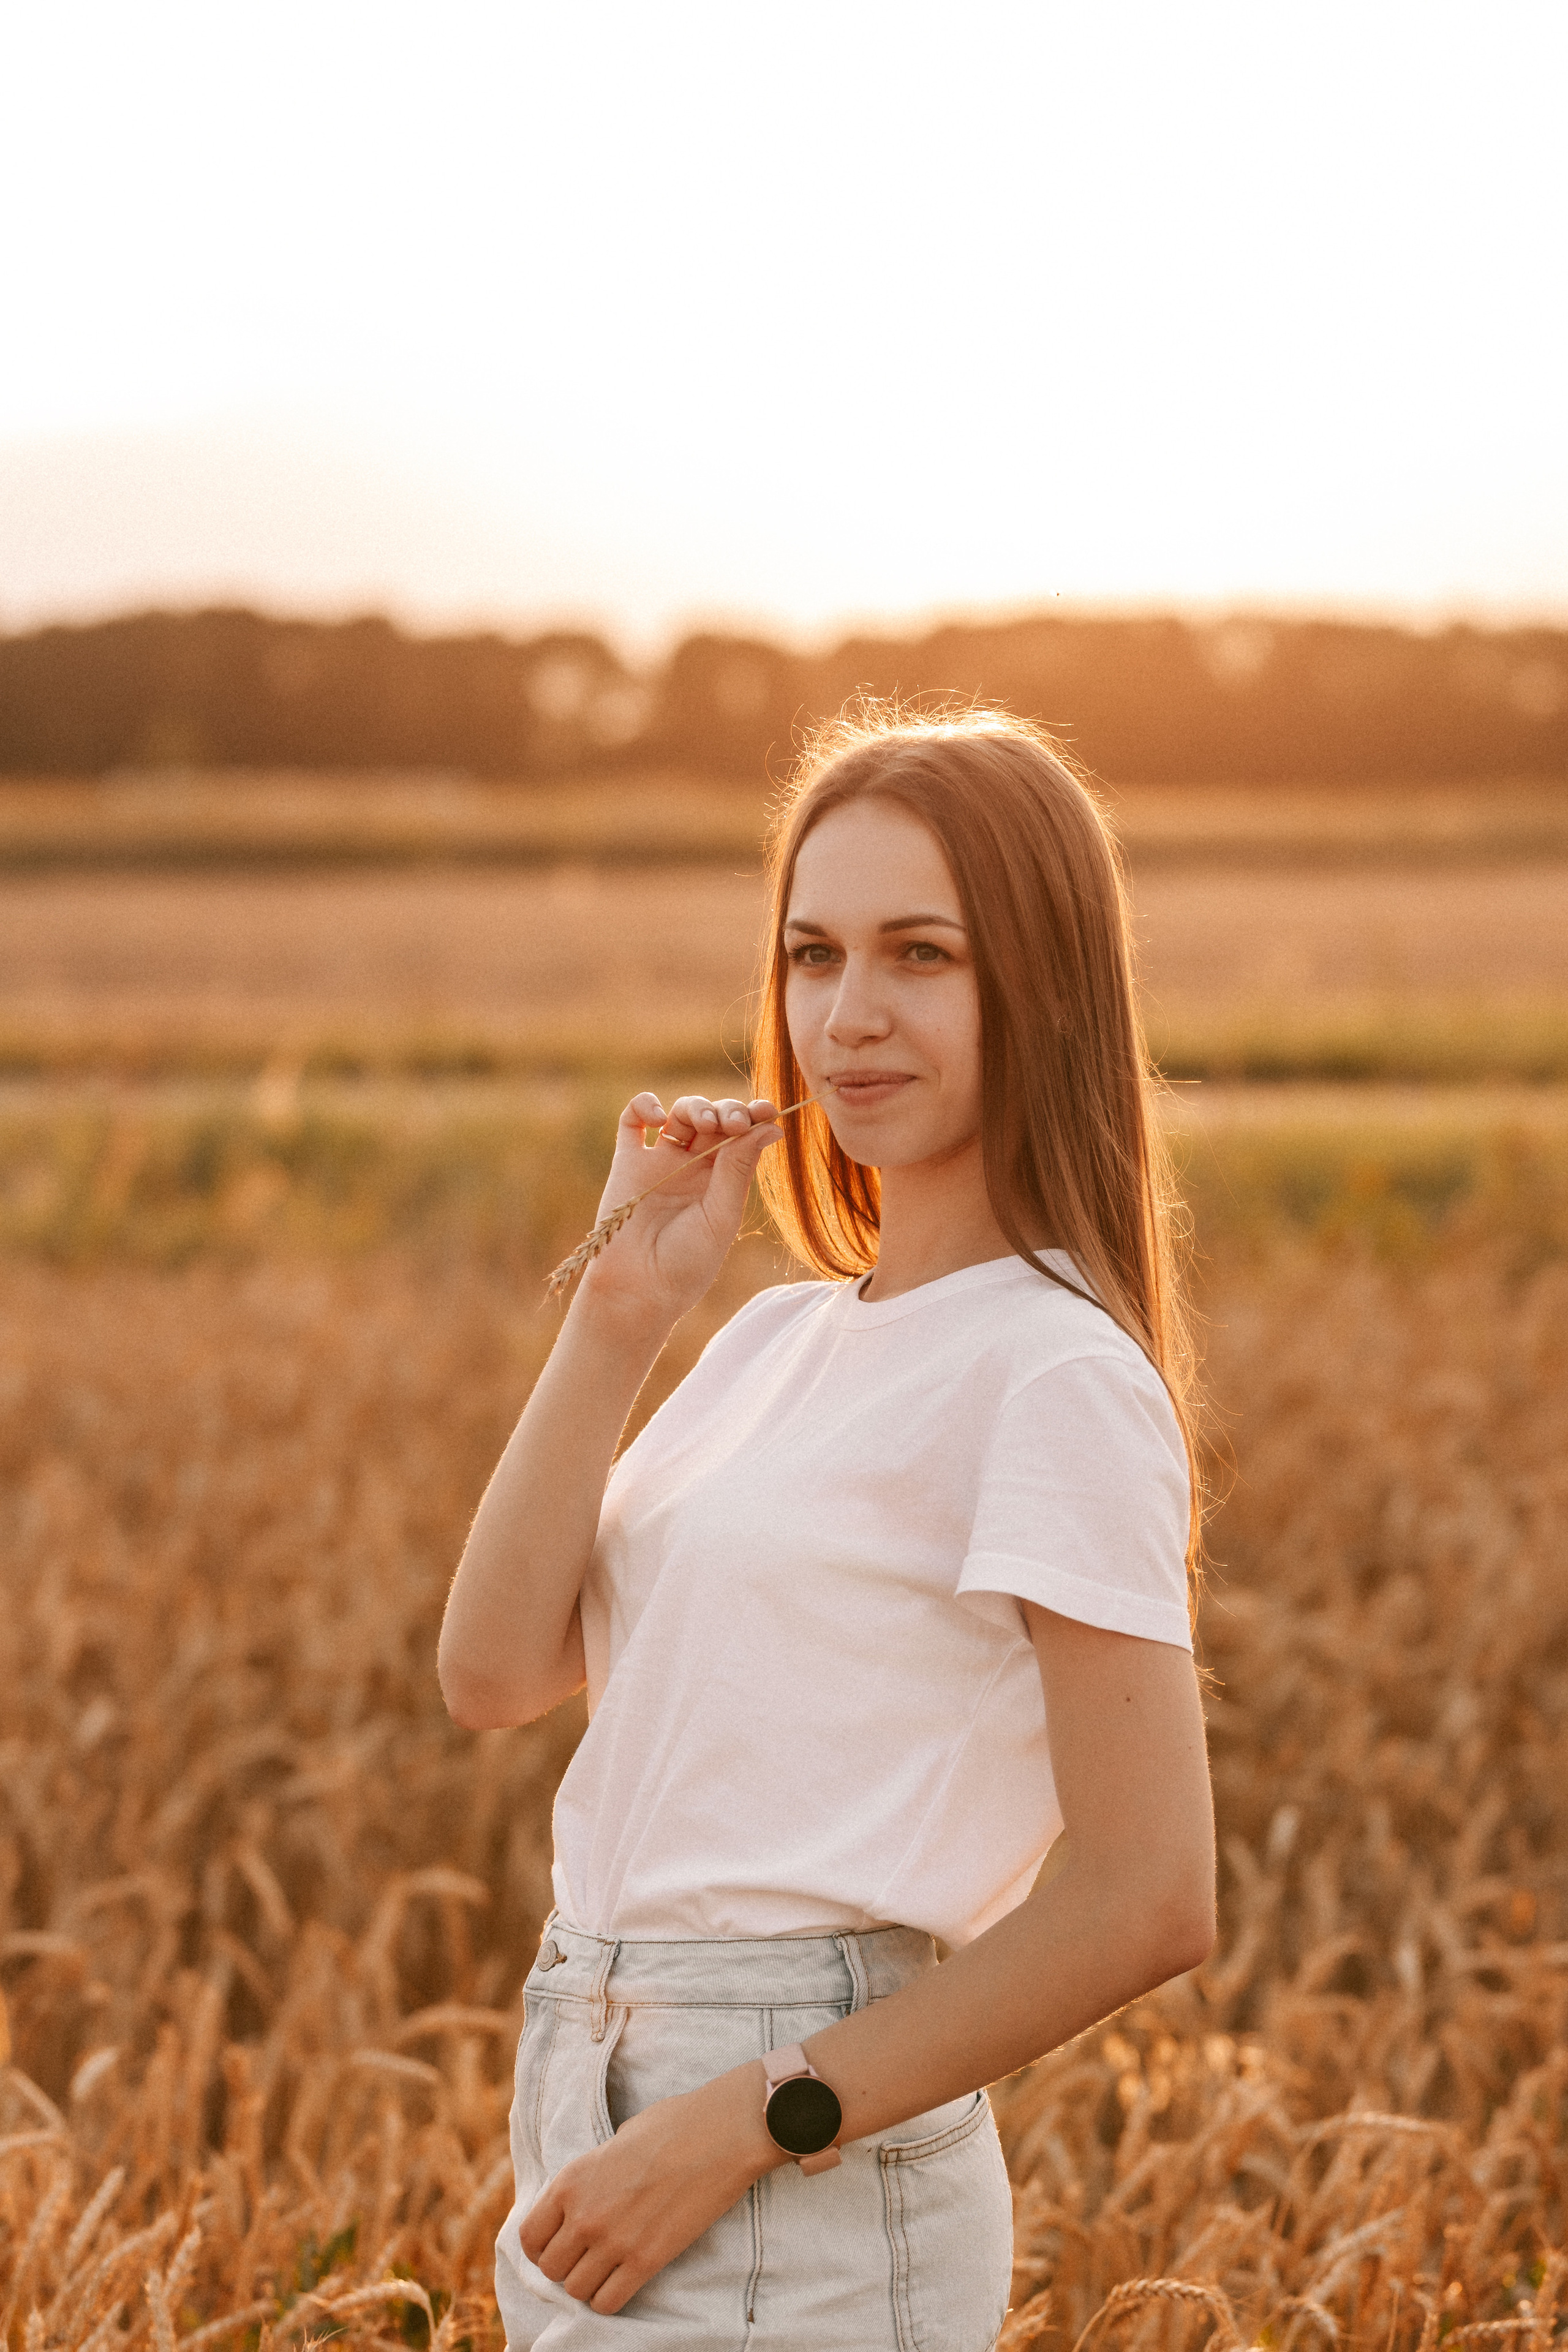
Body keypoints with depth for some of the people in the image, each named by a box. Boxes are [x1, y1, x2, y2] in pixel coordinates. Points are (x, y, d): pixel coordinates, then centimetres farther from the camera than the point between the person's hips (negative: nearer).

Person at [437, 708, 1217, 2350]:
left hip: (804, 2210, -7)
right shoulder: (781, 1339, 11)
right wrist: (621, 1313, -2)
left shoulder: (1058, 1377, -11)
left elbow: (1146, 1903, -16)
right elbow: (495, 1672, 4)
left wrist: (745, 2128, -16)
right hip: (597, 2123, 7)